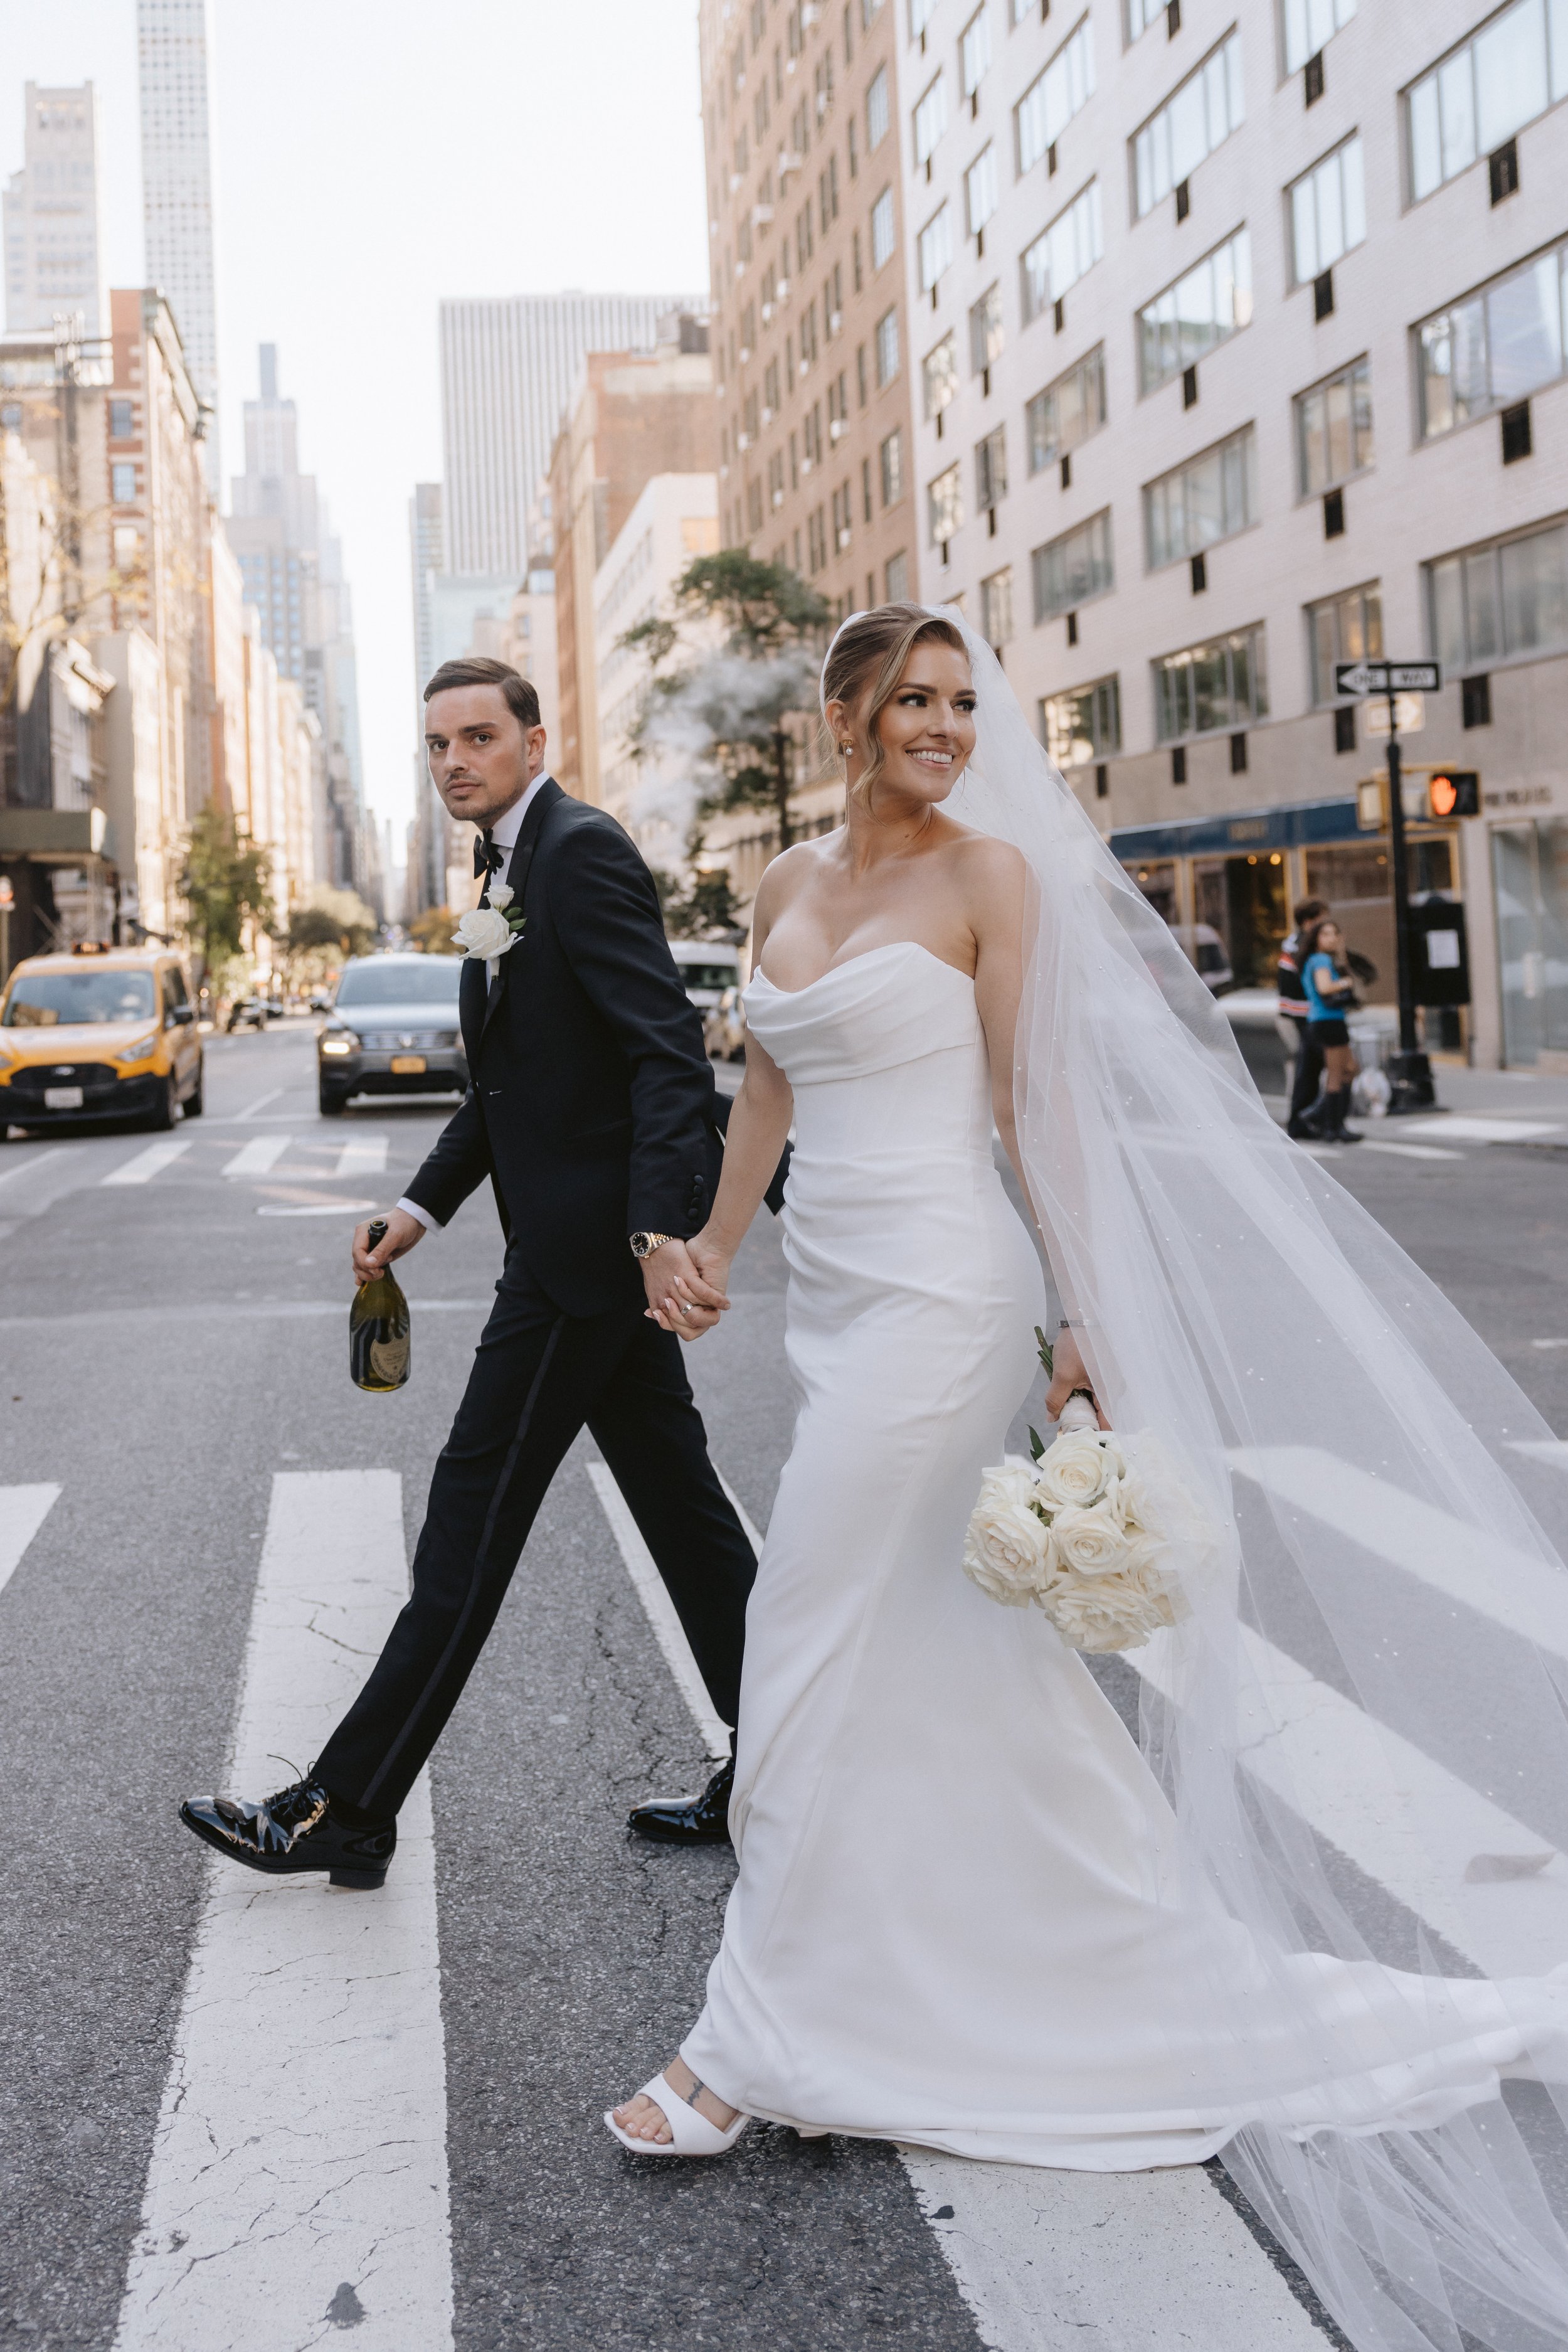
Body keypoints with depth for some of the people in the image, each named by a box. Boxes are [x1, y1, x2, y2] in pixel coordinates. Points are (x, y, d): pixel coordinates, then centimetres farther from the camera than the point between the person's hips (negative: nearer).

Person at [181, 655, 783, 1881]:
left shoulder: (583, 849, -13)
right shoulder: (512, 867, 18)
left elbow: (670, 1049, -22)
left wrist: (662, 1228, -32)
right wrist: (424, 1207, 15)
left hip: (590, 1243, -10)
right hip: (594, 1244, 10)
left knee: (474, 1516, -3)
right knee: (681, 1506, 13)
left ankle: (348, 1811, 6)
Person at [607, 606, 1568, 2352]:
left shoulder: (991, 872, -6)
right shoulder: (786, 888, 12)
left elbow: (1040, 1110, -7)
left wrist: (1091, 1324, -9)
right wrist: (712, 1243, 23)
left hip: (937, 1296, -7)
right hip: (838, 1292, 7)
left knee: (816, 1651, -4)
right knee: (953, 1652, 13)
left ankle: (757, 2041, 10)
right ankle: (1192, 1973, 30)